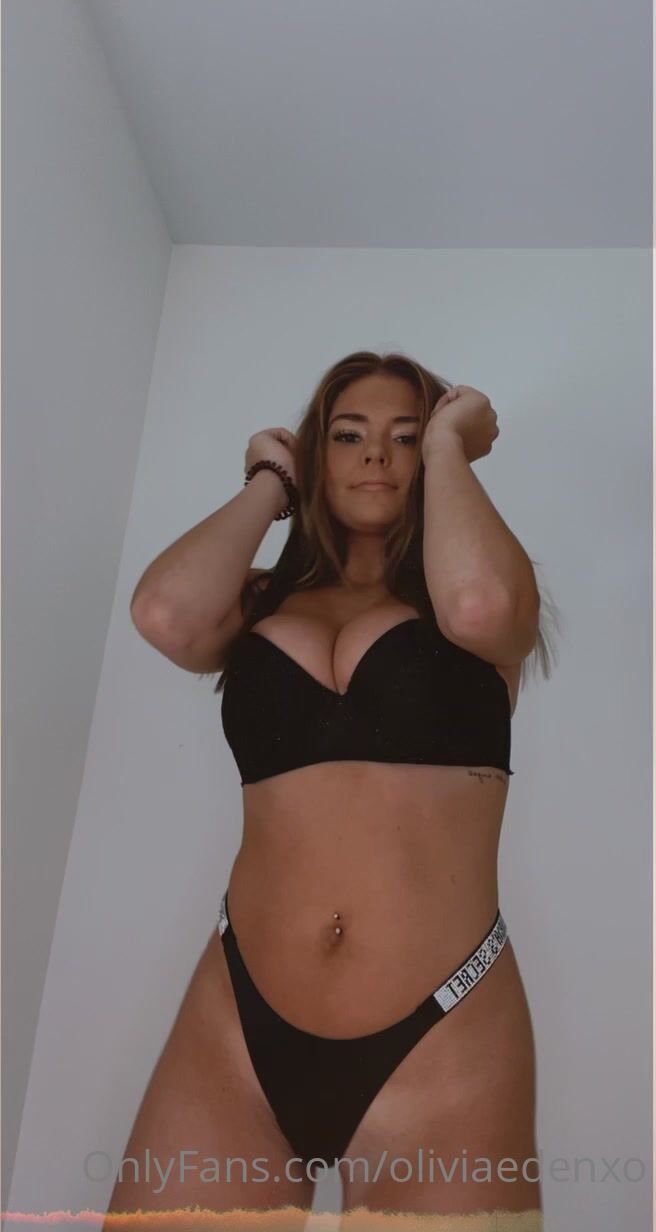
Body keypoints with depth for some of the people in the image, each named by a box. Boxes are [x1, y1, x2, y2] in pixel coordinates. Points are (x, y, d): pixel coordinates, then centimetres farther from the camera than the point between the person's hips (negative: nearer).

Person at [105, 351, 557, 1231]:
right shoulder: (264, 604, 10)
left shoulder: (497, 596, 5)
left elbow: (478, 602, -19)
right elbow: (164, 613, -12)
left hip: (442, 1043, -1)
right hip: (238, 1028, 2)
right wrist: (269, 484, 5)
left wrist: (447, 445, -1)